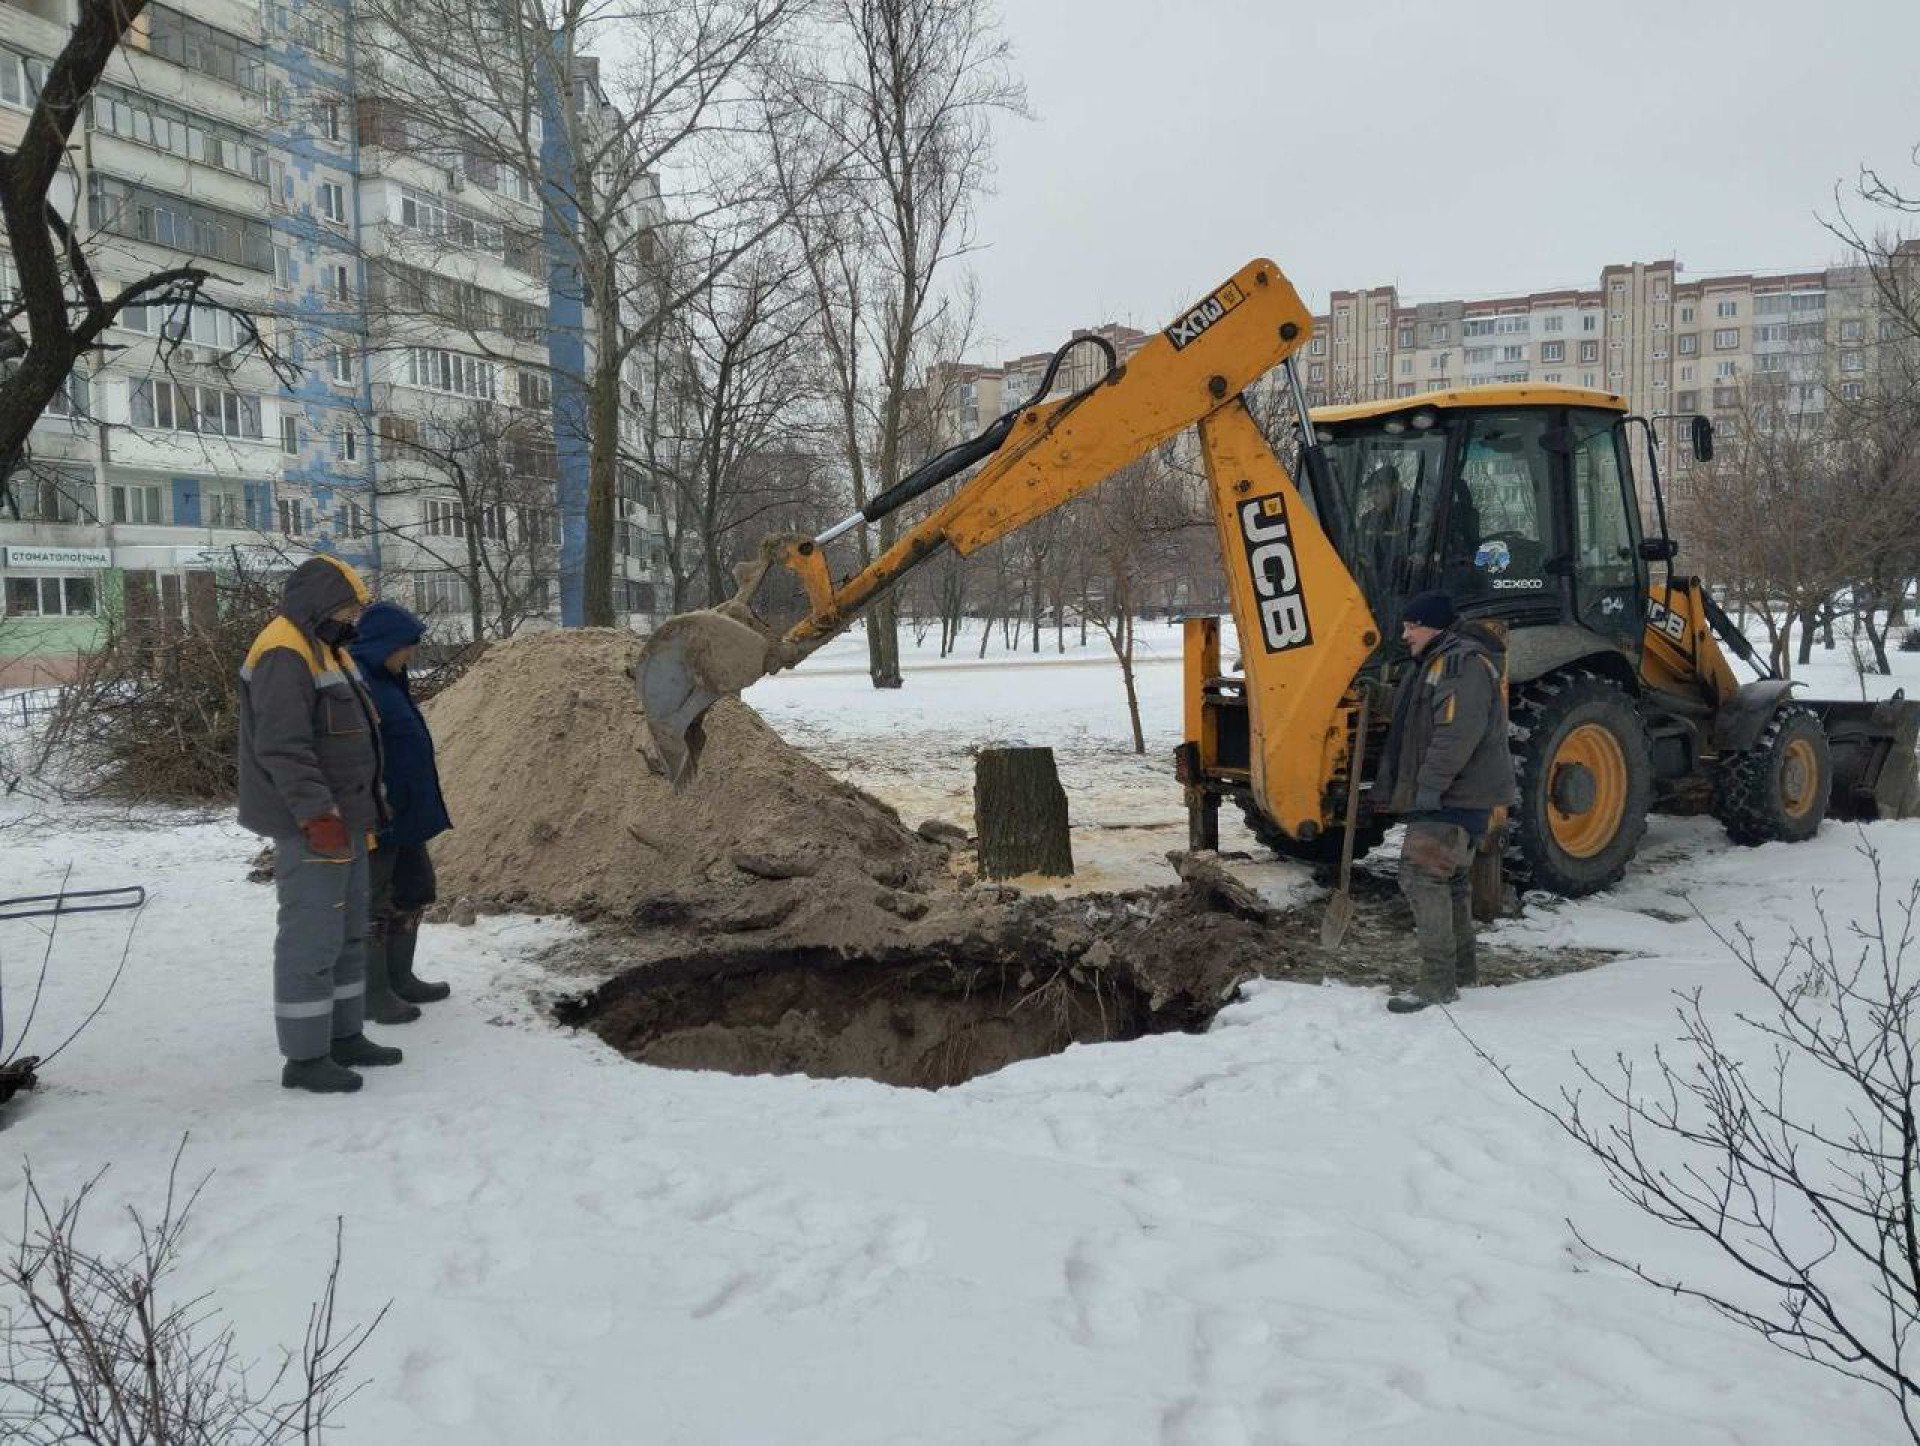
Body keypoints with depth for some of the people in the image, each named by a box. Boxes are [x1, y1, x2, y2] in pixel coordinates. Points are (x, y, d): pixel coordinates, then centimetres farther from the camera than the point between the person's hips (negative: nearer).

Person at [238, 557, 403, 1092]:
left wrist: (368, 805, 24)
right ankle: (305, 1058, 0)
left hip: (343, 821, 10)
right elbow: (283, 747, -24)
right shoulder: (283, 655, -16)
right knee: (312, 936, -6)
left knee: (348, 932, 15)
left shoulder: (325, 648, 17)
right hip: (310, 826, -10)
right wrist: (318, 815, -26)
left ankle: (344, 1036, 24)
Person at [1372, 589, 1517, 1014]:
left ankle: (1438, 982, -12)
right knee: (1448, 880, 18)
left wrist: (1431, 784, -28)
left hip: (1457, 795, -11)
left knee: (1422, 876, -15)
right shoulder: (1437, 662, 20)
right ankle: (1461, 969, 31)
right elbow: (1415, 728, 26)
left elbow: (1459, 731, -27)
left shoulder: (1461, 661, -16)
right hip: (1448, 797, 11)